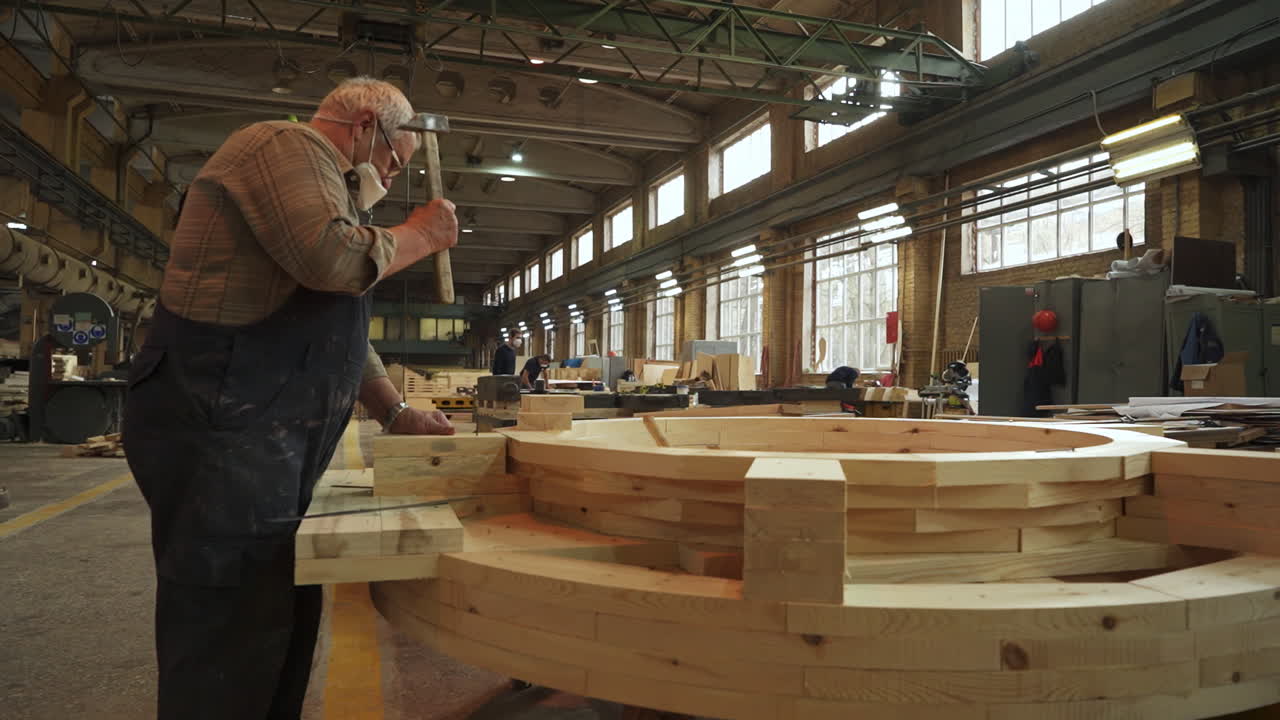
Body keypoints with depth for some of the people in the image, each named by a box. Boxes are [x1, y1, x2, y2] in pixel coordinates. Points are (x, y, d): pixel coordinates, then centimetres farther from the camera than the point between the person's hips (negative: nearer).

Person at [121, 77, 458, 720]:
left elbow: (341, 334, 26)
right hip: (219, 430, -10)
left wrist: (397, 414, 21)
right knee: (230, 643, -7)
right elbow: (329, 258, -24)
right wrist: (418, 236, -6)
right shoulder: (287, 145, -5)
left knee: (284, 621, 13)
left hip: (266, 448, 11)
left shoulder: (319, 179, 27)